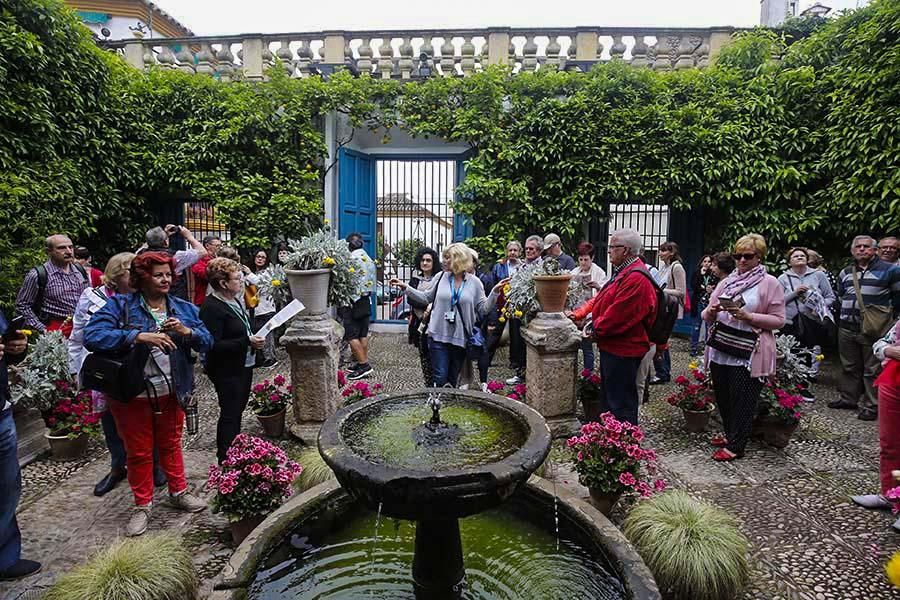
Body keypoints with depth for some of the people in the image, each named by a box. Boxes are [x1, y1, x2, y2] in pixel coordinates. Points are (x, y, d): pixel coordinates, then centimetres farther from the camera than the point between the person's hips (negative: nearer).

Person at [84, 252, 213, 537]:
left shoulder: (184, 308, 3)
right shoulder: (120, 305, -8)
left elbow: (207, 341, -2)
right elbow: (92, 336, -22)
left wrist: (186, 331, -21)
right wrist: (139, 336, -30)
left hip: (171, 393, 3)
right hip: (133, 395, -3)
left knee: (171, 445, 20)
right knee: (139, 452, 13)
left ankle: (179, 492, 38)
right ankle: (142, 505, 31)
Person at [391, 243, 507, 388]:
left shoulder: (474, 282, -2)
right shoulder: (441, 277, 2)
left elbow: (483, 308, -1)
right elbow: (426, 298, 12)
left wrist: (495, 292, -13)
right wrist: (405, 287, 6)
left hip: (461, 338, 0)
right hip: (438, 336, 0)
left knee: (453, 378, 12)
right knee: (440, 378, -5)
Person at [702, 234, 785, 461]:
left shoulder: (770, 283, -1)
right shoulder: (726, 282, 12)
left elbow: (778, 320, -6)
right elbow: (707, 317, 12)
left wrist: (748, 316, -18)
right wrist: (712, 311, -10)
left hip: (748, 353, -5)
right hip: (721, 349, 5)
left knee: (743, 400, 1)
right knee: (723, 396, 13)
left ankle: (735, 446, 11)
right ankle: (730, 435, 32)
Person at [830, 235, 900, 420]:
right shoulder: (845, 272, 13)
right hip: (847, 328, 6)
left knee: (873, 370, 0)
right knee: (849, 367, 16)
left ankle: (871, 406, 8)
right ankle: (848, 398, 27)